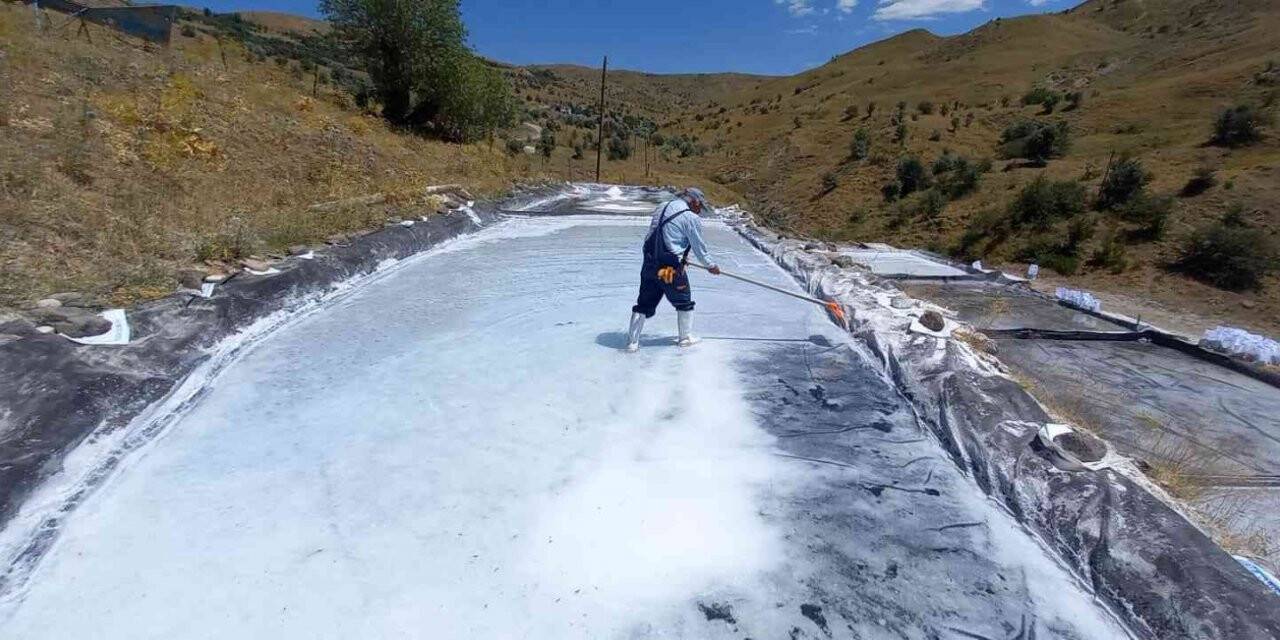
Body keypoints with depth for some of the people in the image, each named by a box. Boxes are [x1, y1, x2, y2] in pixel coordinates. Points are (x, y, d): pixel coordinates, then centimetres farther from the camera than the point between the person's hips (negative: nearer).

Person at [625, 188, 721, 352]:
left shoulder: (661, 207, 11)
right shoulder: (691, 218, -11)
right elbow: (699, 247, -3)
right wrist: (711, 265, 14)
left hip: (650, 264, 6)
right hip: (671, 268, -6)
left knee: (644, 304, 12)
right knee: (684, 302, 16)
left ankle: (632, 342, 15)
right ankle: (685, 338, 30)